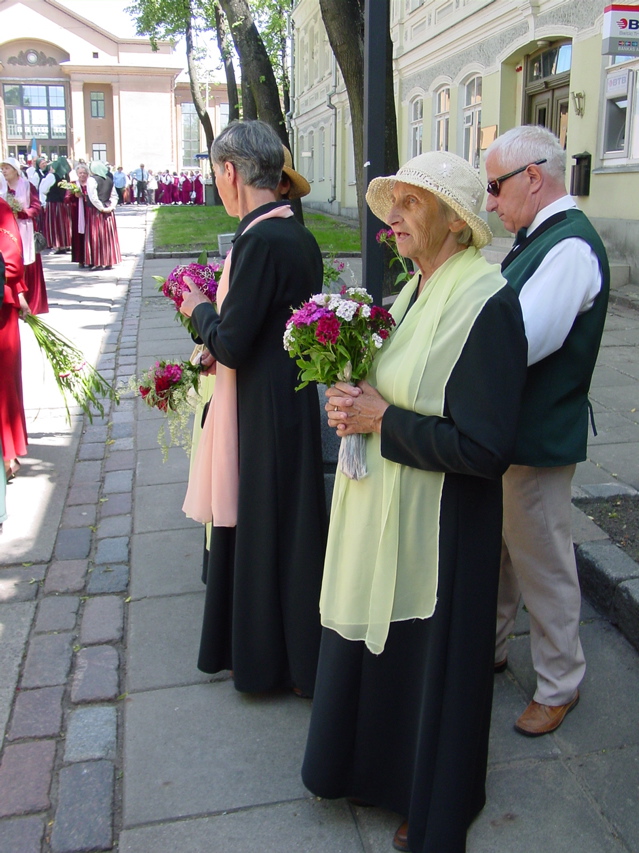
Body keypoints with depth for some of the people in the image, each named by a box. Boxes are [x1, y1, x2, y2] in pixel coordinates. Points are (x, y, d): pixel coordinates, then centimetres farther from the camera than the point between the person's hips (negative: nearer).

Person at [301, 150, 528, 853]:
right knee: (373, 644, 23)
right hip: (380, 508, 8)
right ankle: (377, 766, 50)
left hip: (437, 526, -8)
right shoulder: (413, 291, 5)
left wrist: (382, 418, -21)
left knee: (427, 658, 13)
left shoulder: (487, 306, -23)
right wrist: (356, 403, -5)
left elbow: (484, 450, -26)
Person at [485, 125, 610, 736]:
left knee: (544, 566, 8)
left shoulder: (571, 247, -21)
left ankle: (558, 685, 28)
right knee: (495, 551, 22)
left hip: (536, 439, -9)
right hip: (504, 429, 9)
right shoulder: (540, 239, 10)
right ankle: (486, 650, 42)